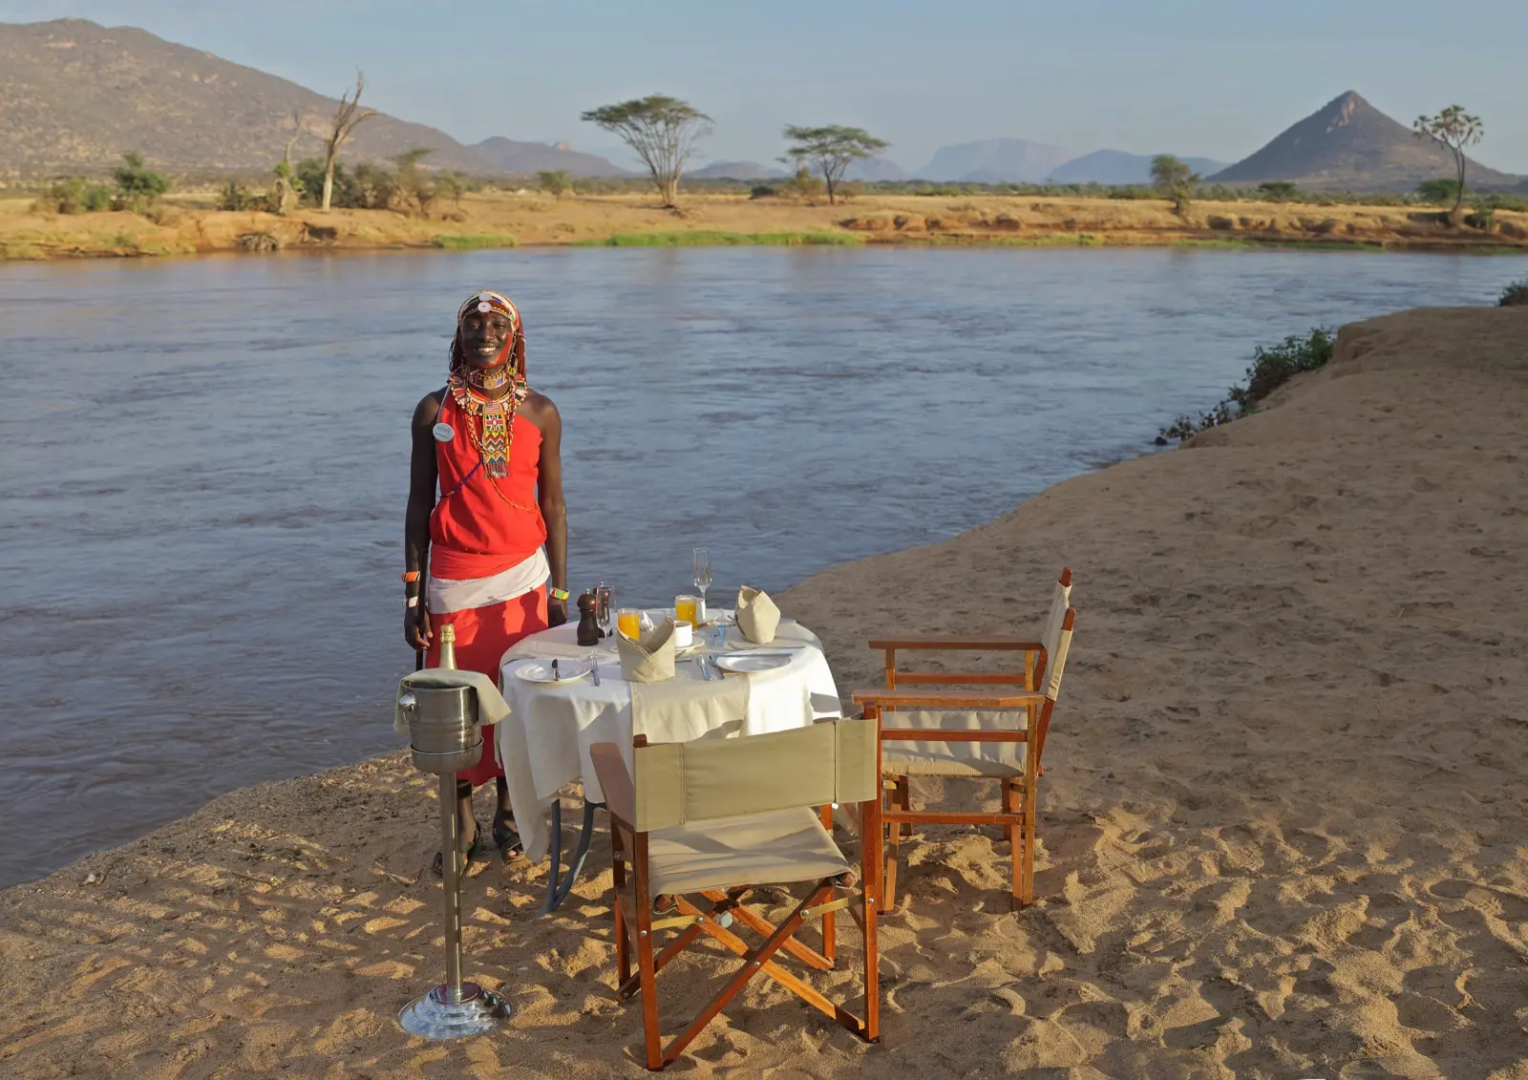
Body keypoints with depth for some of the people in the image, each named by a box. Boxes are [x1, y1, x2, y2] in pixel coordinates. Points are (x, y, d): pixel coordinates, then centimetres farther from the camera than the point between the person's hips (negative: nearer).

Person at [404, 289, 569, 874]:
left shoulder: (539, 413, 1)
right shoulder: (434, 411, 0)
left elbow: (553, 505, 4)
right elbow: (419, 504, 2)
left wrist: (559, 592, 1)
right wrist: (412, 595, -1)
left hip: (522, 573, 1)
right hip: (454, 576, 0)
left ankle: (508, 813, 24)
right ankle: (465, 826, 18)